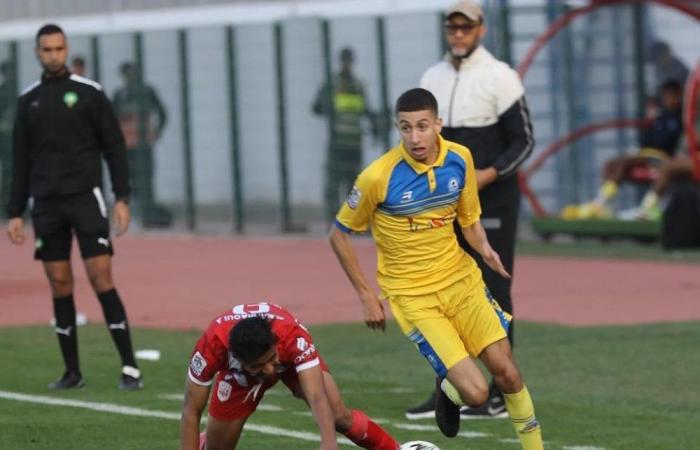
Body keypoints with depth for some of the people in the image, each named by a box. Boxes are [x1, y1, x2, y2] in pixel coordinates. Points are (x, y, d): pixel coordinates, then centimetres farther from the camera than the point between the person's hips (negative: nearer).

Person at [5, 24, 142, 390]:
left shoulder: (89, 93, 0)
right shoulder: (28, 100, 10)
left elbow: (114, 147, 0)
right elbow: (21, 161, 13)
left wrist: (122, 198, -8)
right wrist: (15, 213, 9)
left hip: (85, 198, -4)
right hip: (46, 205, 4)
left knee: (100, 278, -10)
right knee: (59, 284, 3)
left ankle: (129, 367, -9)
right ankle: (72, 372, 10)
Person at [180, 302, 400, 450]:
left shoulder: (293, 336, -44)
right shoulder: (212, 346, -42)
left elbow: (317, 397, -52)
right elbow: (191, 411, -31)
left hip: (292, 358, -1)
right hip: (239, 374, 1)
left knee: (339, 416, -21)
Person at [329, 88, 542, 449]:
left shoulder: (460, 159, -5)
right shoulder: (379, 176, -18)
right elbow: (339, 235, -5)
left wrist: (483, 248, -11)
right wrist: (366, 296, -5)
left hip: (460, 279, 4)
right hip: (411, 295, -4)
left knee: (506, 373, -2)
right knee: (475, 392, -13)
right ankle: (448, 390, 23)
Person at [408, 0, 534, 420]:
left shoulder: (499, 77, -7)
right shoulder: (433, 79, 11)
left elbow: (524, 140, -8)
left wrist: (489, 174, -21)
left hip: (492, 200, -6)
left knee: (493, 293, -5)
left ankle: (501, 396, 0)